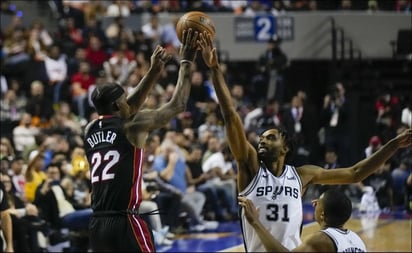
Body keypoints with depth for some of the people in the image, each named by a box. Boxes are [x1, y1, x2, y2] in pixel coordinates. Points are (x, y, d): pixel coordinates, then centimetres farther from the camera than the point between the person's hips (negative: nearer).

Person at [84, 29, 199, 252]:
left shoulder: (90, 130, 14)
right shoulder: (131, 126, -4)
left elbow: (130, 107, 30)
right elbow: (177, 105, 4)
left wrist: (154, 71, 31)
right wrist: (186, 63, 15)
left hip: (97, 225, 7)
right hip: (125, 223, -7)